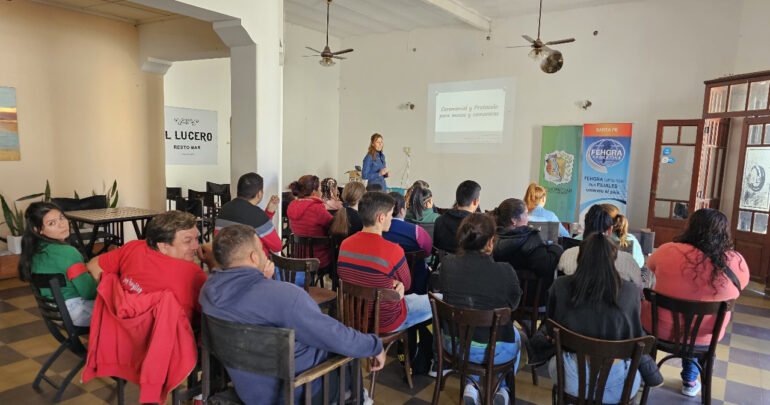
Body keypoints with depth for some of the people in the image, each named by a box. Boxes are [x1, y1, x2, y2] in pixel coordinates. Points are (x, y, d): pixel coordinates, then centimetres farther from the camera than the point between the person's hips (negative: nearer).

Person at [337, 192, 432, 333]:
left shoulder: (345, 245, -10)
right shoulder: (392, 250, -29)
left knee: (412, 296, 32)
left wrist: (393, 284, -6)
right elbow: (406, 284, -10)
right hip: (386, 321, -6)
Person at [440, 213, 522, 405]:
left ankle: (473, 385, 28)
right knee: (515, 335, 32)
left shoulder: (447, 264, -13)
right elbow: (513, 304, -2)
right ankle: (500, 388, 40)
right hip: (492, 350, -2)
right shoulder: (505, 271, -23)